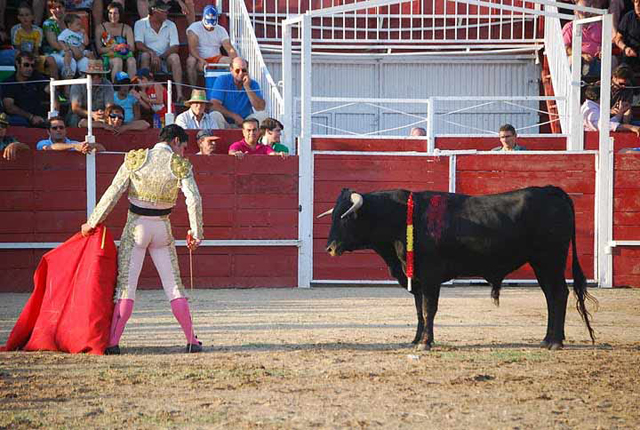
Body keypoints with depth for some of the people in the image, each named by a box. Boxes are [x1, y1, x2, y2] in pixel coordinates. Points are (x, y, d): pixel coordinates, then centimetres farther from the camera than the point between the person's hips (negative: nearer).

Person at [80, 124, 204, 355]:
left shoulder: (135, 159, -1)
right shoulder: (180, 165, -4)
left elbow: (113, 193, -3)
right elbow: (194, 200, -11)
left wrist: (92, 223, 4)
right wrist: (196, 233, -2)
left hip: (135, 227, 0)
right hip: (162, 229, 0)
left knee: (125, 284, 0)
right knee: (174, 285, 7)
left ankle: (113, 342, -6)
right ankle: (191, 340, 7)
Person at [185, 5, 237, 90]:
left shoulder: (221, 30, 6)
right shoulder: (194, 28, -7)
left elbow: (230, 49, -3)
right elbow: (192, 48, -20)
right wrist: (201, 60, -38)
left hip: (215, 59, 3)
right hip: (199, 59, -3)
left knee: (231, 61, -23)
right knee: (191, 61, -36)